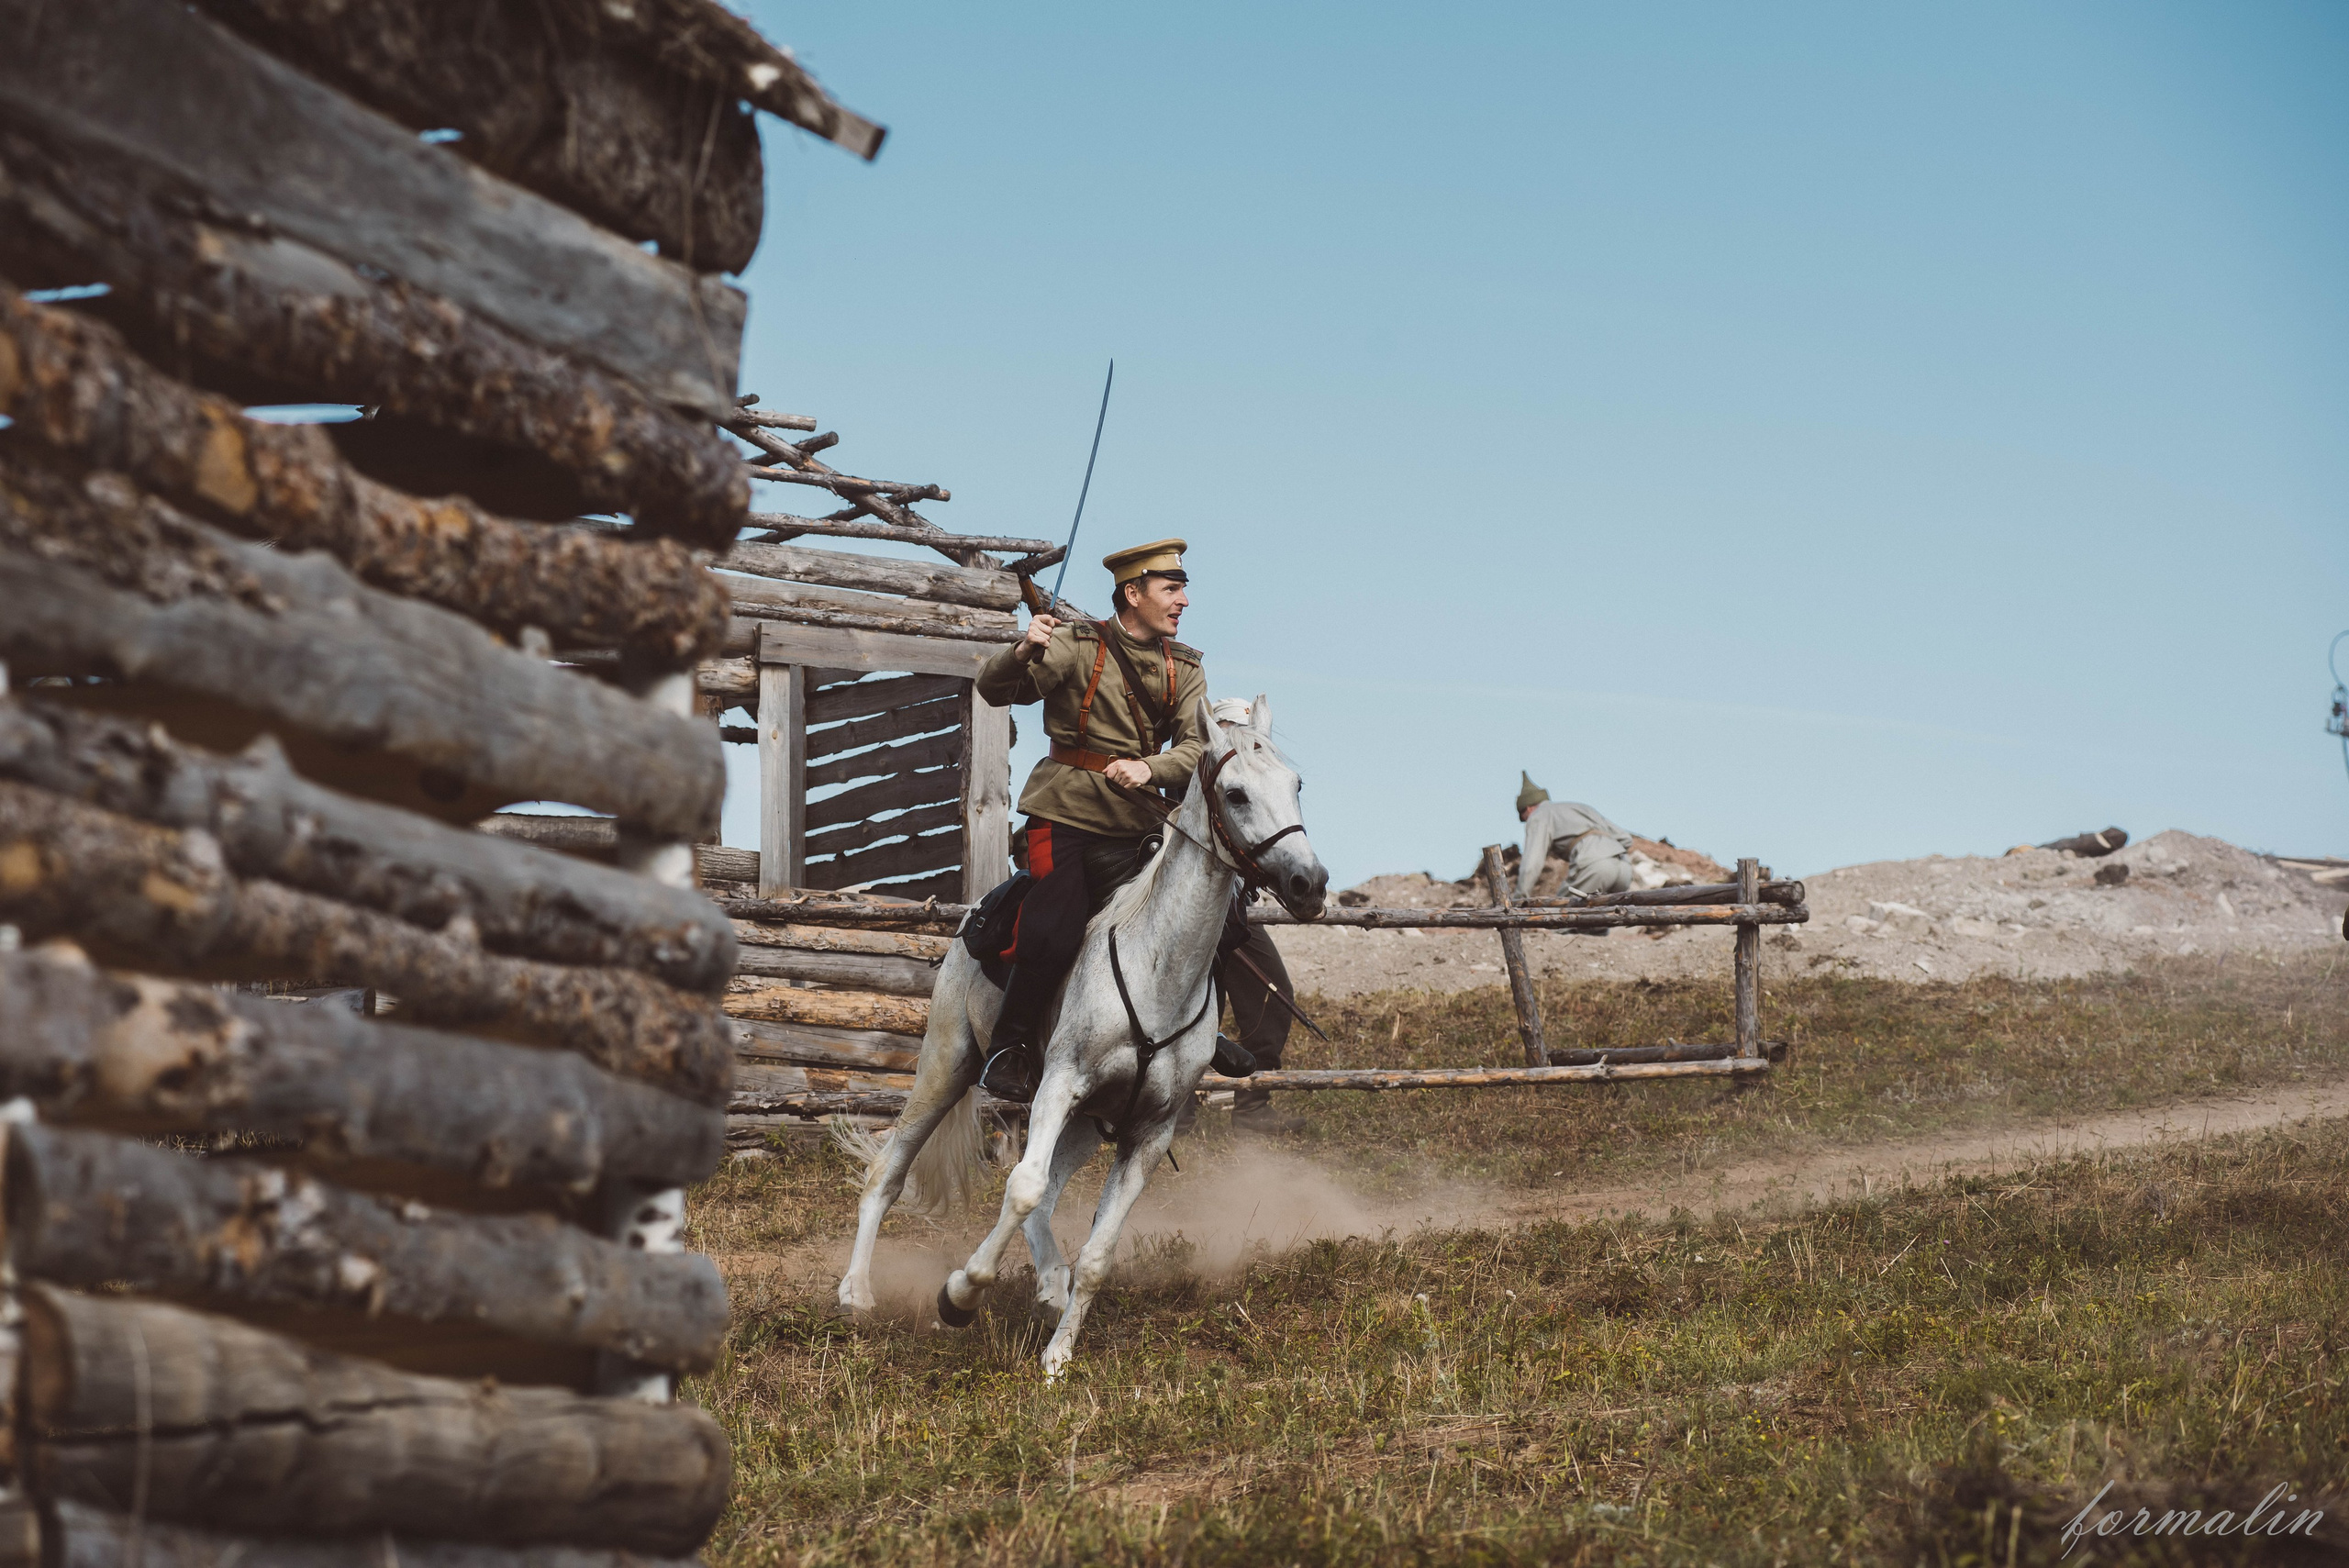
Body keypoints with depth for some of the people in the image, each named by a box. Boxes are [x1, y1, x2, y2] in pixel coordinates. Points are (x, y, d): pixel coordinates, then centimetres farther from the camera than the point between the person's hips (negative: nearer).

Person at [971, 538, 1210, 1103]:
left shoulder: (1185, 667, 10)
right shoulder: (1077, 645, -3)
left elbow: (1197, 746, -1)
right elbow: (994, 690, -9)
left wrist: (1151, 768, -21)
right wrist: (1023, 653, -31)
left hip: (1135, 829, 5)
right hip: (1065, 818, -5)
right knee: (1054, 936, -21)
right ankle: (1009, 1045, -2)